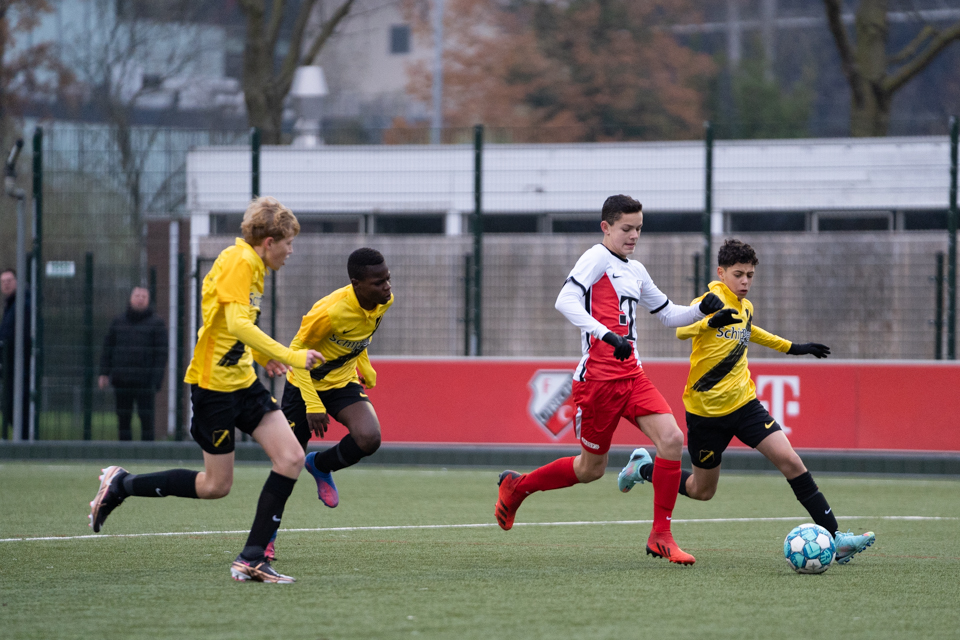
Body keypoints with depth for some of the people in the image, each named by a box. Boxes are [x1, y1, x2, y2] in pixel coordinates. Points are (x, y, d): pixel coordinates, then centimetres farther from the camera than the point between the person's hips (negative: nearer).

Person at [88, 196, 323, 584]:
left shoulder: (251, 265, 13)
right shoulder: (239, 262, -17)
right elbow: (237, 323, -30)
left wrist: (261, 356, 15)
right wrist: (288, 356, -33)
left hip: (243, 381, 10)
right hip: (215, 384, -10)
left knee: (291, 458, -5)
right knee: (216, 486, 0)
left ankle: (251, 559, -4)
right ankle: (120, 485, 18)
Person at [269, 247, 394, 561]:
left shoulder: (382, 302, -12)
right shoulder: (330, 311, -33)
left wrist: (365, 368, 19)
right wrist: (312, 405, -26)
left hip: (343, 382, 5)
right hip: (305, 385, -5)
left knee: (368, 438, -23)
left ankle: (321, 465, 9)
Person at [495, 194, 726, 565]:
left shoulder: (636, 271, 17)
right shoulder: (598, 258, -7)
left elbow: (667, 315, 28)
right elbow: (565, 301, -22)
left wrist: (701, 309, 8)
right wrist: (606, 334, -33)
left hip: (631, 375, 7)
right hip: (598, 377, -7)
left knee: (672, 439, -14)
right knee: (591, 468, 3)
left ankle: (660, 538, -7)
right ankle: (516, 487, 28)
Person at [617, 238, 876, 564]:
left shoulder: (746, 307, 6)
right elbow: (682, 330, -35)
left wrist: (791, 347, 31)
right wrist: (710, 322, -56)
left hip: (744, 403, 5)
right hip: (706, 411, -5)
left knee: (790, 460, -12)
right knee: (702, 491, 9)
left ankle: (834, 536, -14)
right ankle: (643, 467, 37)